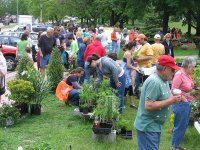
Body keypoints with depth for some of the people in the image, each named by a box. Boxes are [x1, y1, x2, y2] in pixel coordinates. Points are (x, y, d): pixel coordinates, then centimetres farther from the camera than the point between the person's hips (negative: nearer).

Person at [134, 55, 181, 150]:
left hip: (155, 125, 10)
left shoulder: (163, 80, 7)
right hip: (148, 127, -10)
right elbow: (149, 106, -28)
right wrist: (170, 101, -23)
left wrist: (173, 97, 0)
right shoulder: (154, 82, -23)